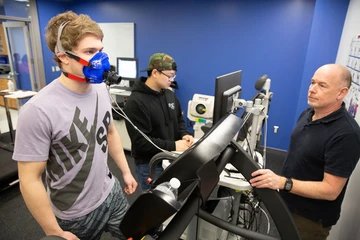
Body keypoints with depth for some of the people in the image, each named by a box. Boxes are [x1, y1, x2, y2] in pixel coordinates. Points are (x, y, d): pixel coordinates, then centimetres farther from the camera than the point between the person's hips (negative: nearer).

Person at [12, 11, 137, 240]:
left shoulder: (101, 90, -5)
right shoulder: (39, 110, -25)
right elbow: (30, 181, -19)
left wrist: (126, 171, 11)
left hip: (111, 193, 6)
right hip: (76, 215, -5)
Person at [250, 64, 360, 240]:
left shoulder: (346, 134, -26)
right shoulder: (307, 114, -2)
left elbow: (331, 190, -26)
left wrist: (282, 183, -35)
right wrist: (275, 180, 12)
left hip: (311, 219, -7)